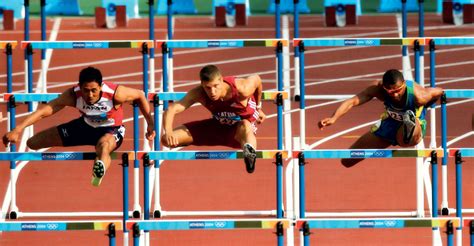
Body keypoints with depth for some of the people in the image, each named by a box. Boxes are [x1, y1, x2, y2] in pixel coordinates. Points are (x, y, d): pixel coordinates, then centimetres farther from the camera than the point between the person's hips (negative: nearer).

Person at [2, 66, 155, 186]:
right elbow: (45, 110, -36)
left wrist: (150, 124, -8)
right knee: (32, 143, 1)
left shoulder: (115, 94, -32)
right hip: (85, 125, 4)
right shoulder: (73, 95, -28)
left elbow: (140, 95, -12)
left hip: (111, 130, -4)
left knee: (104, 145, -46)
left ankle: (100, 169, -77)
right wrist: (18, 129, -46)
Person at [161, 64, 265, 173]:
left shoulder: (242, 89, -32)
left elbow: (256, 79, -8)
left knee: (245, 127, -44)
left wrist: (258, 108, 8)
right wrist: (168, 133, -56)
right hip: (217, 126, 3)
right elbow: (172, 109, -36)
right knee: (167, 139, -9)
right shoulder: (198, 93, -27)